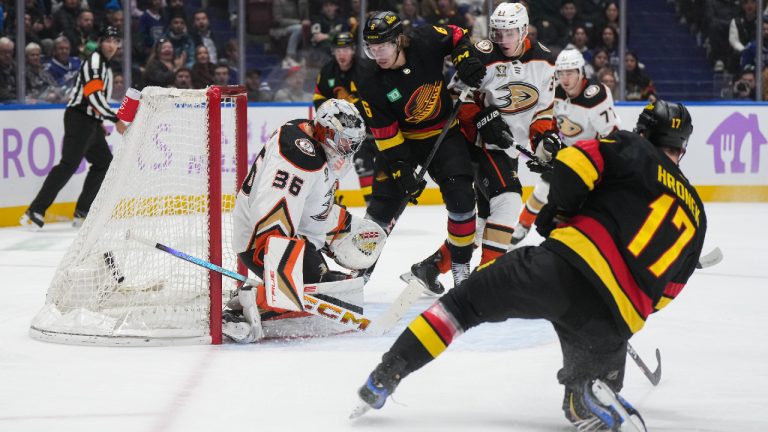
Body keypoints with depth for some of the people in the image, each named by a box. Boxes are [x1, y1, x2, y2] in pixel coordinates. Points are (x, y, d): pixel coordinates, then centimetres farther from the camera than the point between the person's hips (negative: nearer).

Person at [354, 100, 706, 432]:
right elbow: (665, 291, 26)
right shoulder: (695, 213, 24)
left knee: (466, 301, 15)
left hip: (567, 266, -2)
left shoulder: (634, 150, 12)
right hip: (614, 323, 2)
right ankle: (594, 399, -14)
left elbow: (575, 161, -6)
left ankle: (386, 375, 5)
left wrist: (559, 214, 9)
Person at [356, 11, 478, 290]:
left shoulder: (426, 42, -20)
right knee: (383, 202, -4)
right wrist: (403, 171, -19)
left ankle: (461, 267, -1)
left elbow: (457, 35, 0)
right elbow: (386, 134, -16)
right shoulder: (371, 86, -20)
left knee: (460, 197, -14)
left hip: (444, 134, 0)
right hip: (401, 139, 0)